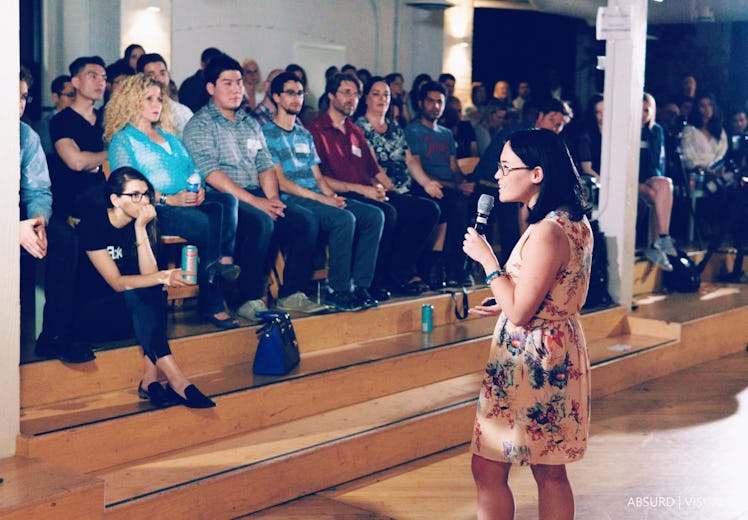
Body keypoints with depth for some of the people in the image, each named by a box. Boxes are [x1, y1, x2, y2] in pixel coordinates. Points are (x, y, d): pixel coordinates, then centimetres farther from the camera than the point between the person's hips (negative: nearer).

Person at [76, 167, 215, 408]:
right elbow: (117, 283, -23)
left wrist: (141, 229, -20)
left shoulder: (142, 223, 2)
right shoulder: (94, 223, -14)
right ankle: (176, 379, -43)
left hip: (133, 313, 5)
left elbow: (148, 274, -12)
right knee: (137, 294, -34)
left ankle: (150, 379, -36)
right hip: (94, 314, -5)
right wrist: (161, 277, -37)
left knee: (155, 295, -27)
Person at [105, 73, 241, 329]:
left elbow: (193, 168, 25)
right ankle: (210, 303, -24)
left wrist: (199, 187, 0)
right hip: (155, 209, -6)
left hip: (190, 202, 6)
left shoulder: (169, 137, 29)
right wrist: (168, 199, -17)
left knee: (226, 200, -26)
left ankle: (224, 261, -38)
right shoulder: (123, 140, 6)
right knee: (209, 225, -32)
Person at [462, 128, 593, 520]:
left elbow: (520, 313, -23)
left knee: (488, 467, 1)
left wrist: (486, 259, -14)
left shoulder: (547, 231, -22)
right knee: (550, 472, 16)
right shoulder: (574, 222, 8)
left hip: (530, 361, -10)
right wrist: (506, 306, 15)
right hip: (561, 354, 10)